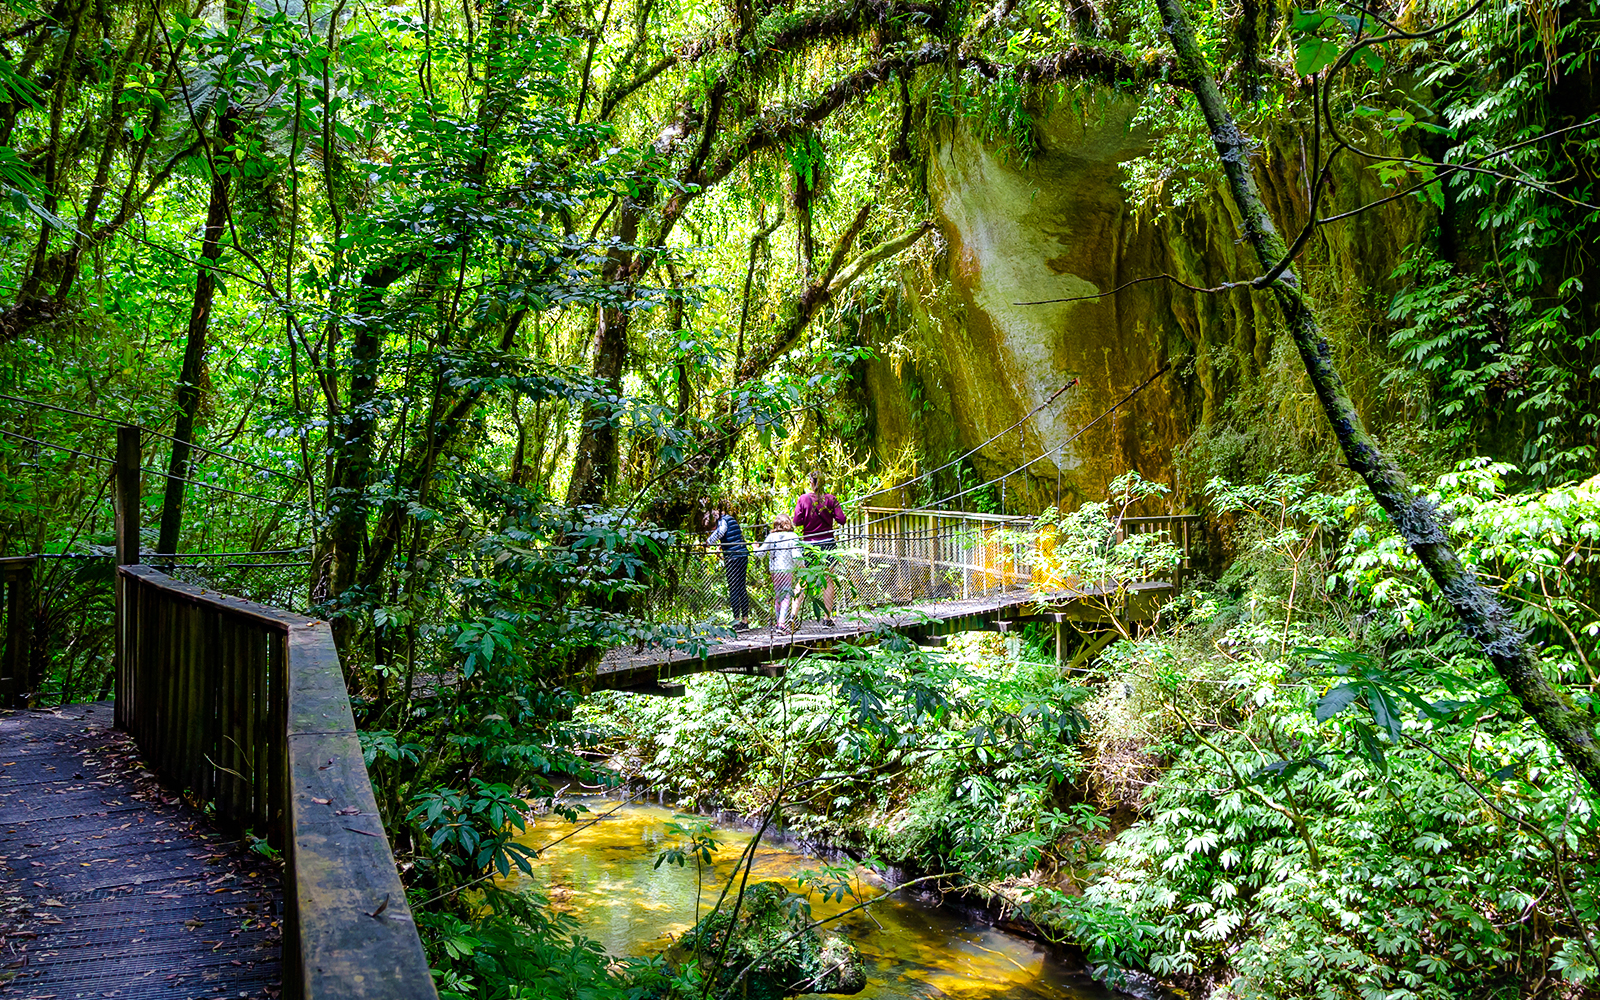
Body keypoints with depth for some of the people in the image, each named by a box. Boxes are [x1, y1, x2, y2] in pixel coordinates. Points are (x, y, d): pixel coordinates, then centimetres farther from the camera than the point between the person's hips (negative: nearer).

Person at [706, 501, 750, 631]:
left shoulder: (723, 520, -9)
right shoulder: (732, 519, 16)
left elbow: (720, 531, -31)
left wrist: (709, 541, -17)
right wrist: (723, 545, 32)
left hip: (733, 557, -8)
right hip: (743, 556, 8)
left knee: (734, 590, -4)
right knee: (742, 589, 11)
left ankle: (737, 621, -5)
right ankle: (745, 621, 15)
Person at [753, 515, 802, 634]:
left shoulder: (771, 536, 4)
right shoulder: (793, 537, -5)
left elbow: (760, 553, 5)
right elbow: (796, 556, -12)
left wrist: (756, 548, 26)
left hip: (774, 570, 4)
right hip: (787, 570, -4)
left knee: (777, 596, 16)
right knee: (786, 596, -4)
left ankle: (778, 623, 20)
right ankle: (782, 624, -16)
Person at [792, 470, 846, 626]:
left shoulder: (803, 499, -5)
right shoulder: (830, 498, -3)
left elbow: (797, 521, -6)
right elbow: (841, 519, -4)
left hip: (809, 543, 0)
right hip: (827, 543, 0)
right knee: (828, 581, 6)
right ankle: (827, 617, 7)